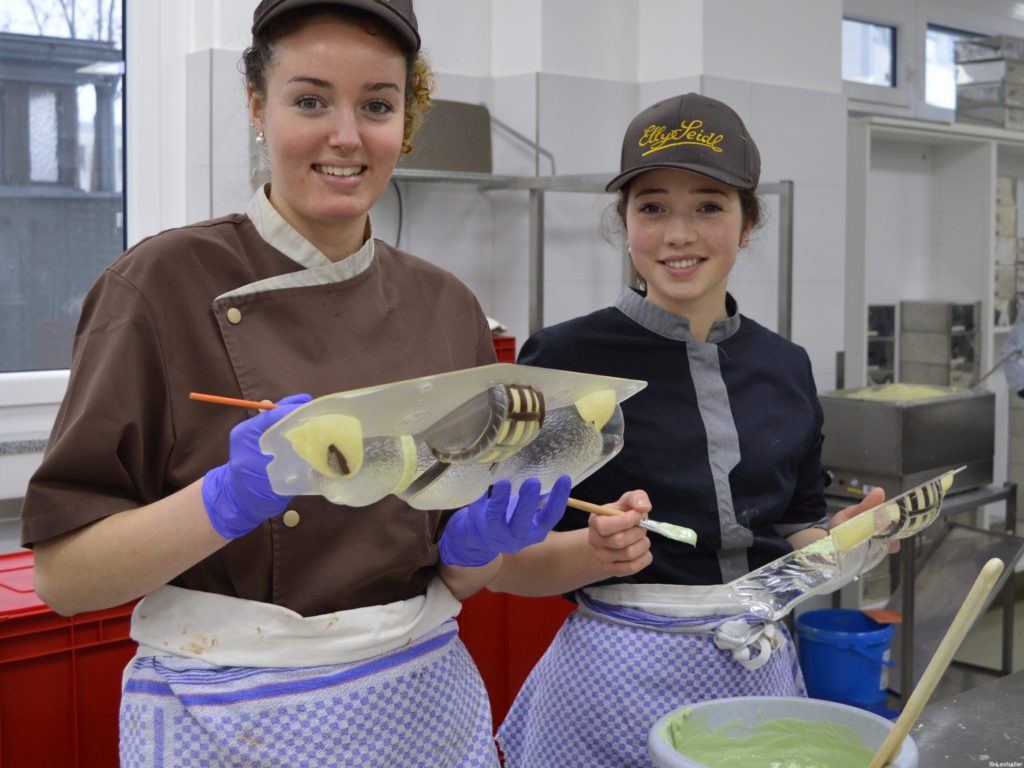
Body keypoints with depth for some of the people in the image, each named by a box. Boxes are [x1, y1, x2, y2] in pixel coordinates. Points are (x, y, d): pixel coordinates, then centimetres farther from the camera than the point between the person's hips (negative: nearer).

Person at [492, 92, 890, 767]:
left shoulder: (787, 368, 3)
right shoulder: (564, 359, -11)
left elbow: (790, 540, 13)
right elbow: (506, 563, -9)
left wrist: (842, 538, -7)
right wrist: (601, 550, -27)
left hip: (764, 670, 5)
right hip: (622, 677, -4)